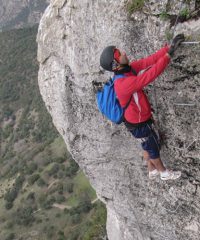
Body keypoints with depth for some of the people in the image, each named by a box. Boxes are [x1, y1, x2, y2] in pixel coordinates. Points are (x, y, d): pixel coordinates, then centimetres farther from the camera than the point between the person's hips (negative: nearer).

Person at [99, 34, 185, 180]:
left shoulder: (128, 69, -10)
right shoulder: (124, 83, -37)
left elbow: (148, 61, -13)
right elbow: (151, 75, -40)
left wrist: (169, 47, -19)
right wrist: (168, 55, -36)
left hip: (141, 119, 8)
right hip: (139, 124, -8)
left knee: (148, 146, 27)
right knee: (154, 148, 15)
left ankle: (152, 171, 49)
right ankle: (164, 173, 40)